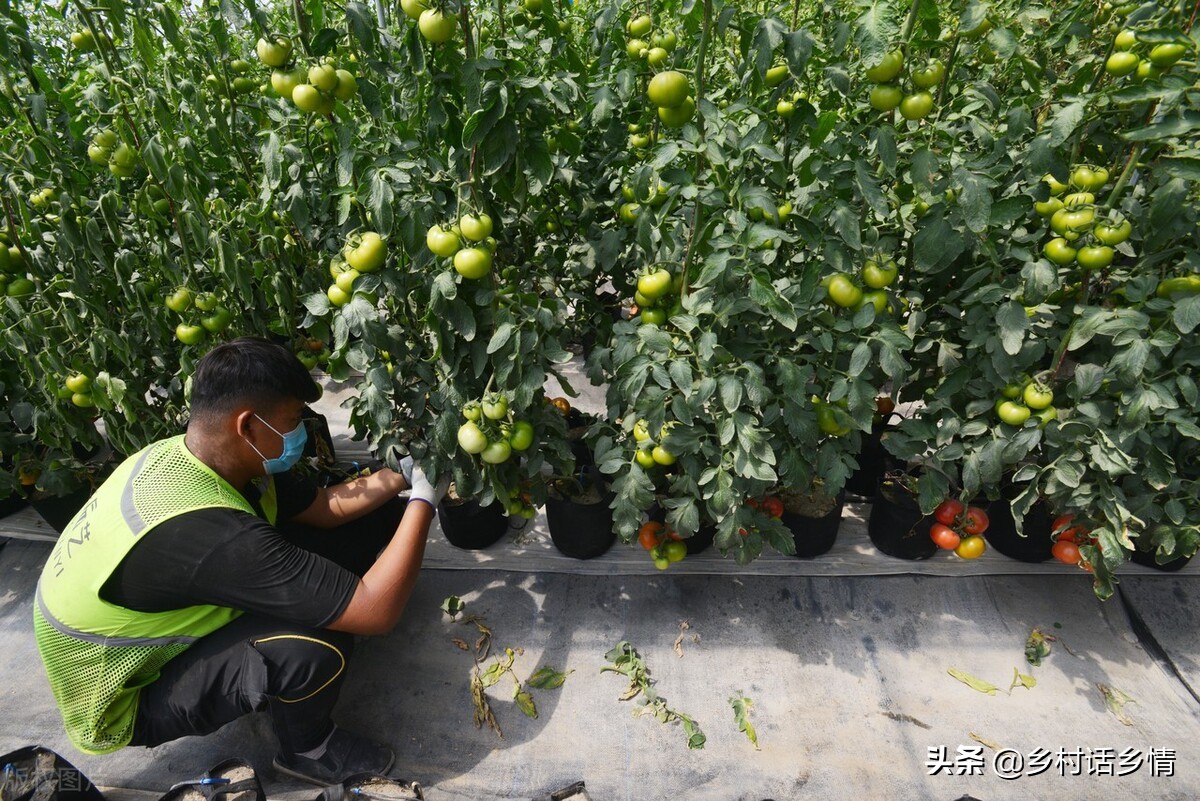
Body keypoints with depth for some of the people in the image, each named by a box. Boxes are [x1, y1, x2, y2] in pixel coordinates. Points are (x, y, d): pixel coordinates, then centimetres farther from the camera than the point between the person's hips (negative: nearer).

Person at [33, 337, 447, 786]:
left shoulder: (188, 455, -14)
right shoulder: (208, 532, -41)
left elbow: (327, 507, 0)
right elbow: (376, 612, -37)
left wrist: (405, 472, -8)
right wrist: (424, 499, -27)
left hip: (153, 629, 8)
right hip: (129, 700, -8)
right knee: (313, 640, -34)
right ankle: (308, 752, 0)